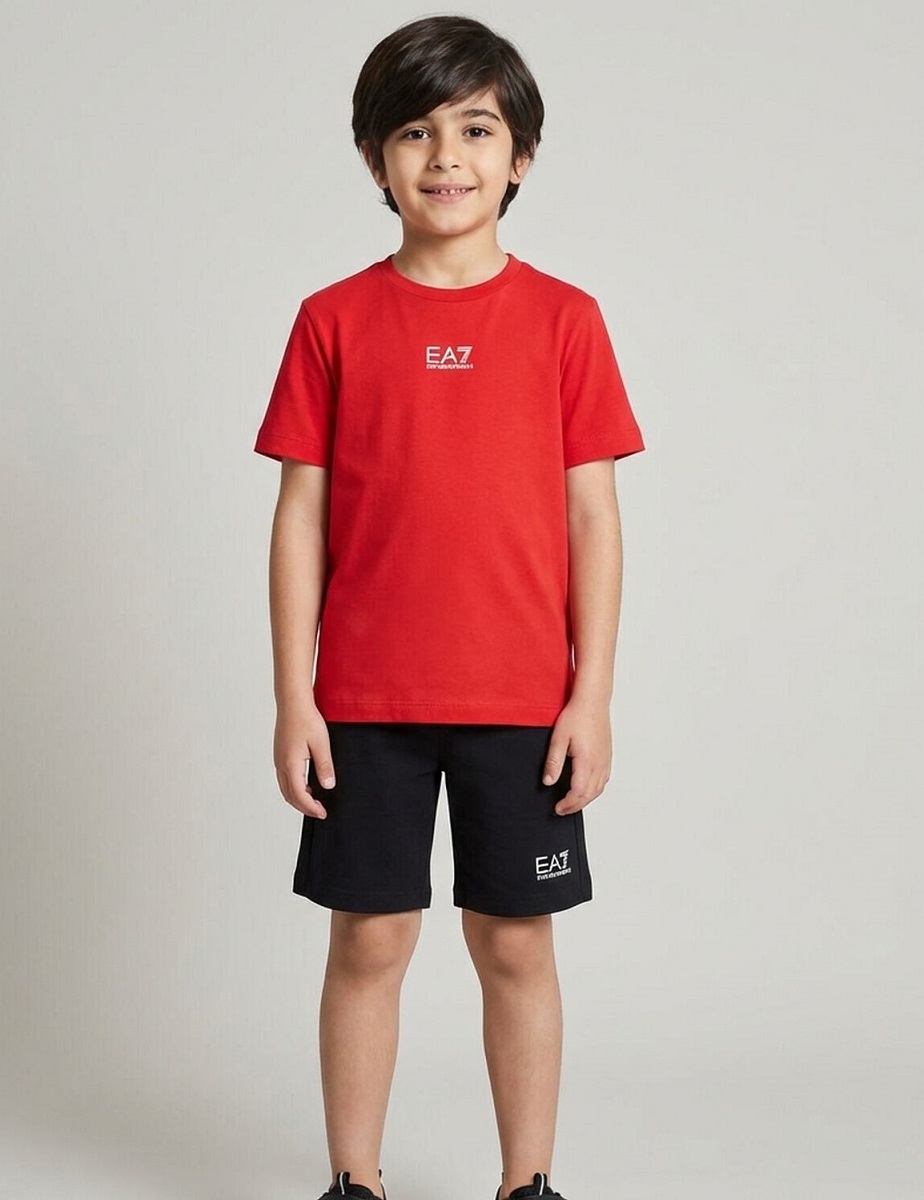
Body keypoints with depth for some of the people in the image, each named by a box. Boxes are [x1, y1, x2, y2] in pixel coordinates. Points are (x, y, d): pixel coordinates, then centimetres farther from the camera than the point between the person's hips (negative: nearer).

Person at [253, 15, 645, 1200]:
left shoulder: (563, 317, 1)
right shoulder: (334, 320, 2)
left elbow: (593, 515, 1)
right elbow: (300, 514, 2)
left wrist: (592, 696, -3)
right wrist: (292, 696, -2)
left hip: (522, 698, 0)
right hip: (365, 698, 0)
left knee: (515, 943, 8)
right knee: (368, 939, 7)